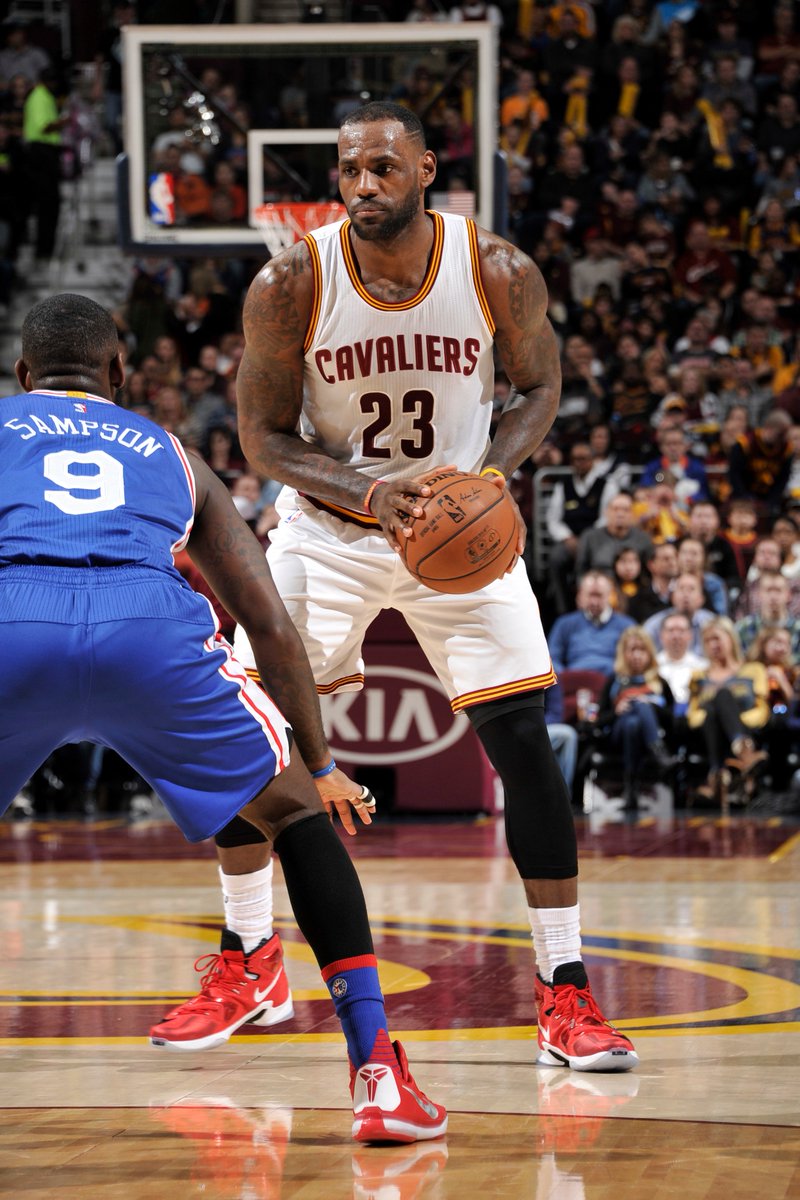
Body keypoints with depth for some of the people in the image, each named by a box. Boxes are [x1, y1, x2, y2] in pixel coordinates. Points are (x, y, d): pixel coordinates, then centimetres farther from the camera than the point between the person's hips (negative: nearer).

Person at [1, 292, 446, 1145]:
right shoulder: (168, 454, 37)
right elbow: (272, 625, 33)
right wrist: (321, 764, 43)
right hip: (151, 629, 1)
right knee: (299, 809, 23)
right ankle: (378, 1070, 12)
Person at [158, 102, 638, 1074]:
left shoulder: (499, 273, -17)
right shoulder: (290, 284, -18)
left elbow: (539, 386, 1)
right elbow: (264, 437, -10)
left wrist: (492, 470, -20)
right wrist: (367, 495, -27)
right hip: (326, 525, 1)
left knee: (522, 740, -10)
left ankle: (563, 993, 0)